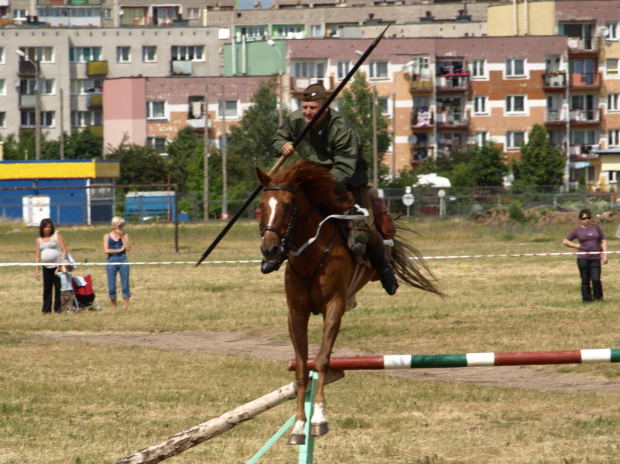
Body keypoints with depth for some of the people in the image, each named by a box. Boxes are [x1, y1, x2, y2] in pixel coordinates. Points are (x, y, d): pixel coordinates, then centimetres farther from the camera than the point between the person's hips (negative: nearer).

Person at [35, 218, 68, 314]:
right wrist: (36, 270, 7)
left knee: (58, 287, -4)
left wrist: (62, 263, -13)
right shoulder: (39, 240, 12)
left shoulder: (56, 236, 3)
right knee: (47, 288, 3)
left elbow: (64, 250, 0)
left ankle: (58, 308, 3)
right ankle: (46, 308, 10)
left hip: (57, 265, -3)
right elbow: (37, 256, 12)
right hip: (46, 267, 3)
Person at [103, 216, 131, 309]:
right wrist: (119, 250, -6)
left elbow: (128, 249, -5)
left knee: (125, 286, -4)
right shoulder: (107, 236, 6)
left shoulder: (125, 235, 8)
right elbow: (106, 250, -5)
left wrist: (122, 236, -6)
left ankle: (125, 307, -2)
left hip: (123, 261, 0)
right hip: (111, 261, 0)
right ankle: (114, 308, 8)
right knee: (111, 287, -1)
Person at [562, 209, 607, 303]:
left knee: (596, 279, -9)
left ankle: (598, 297, 13)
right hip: (583, 259, 0)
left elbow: (603, 241, 12)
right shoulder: (577, 230, 5)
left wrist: (605, 255, 3)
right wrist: (577, 246, -1)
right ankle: (587, 299, 11)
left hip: (595, 258, 0)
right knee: (585, 280, 1)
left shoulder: (596, 228, 10)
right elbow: (565, 241, 10)